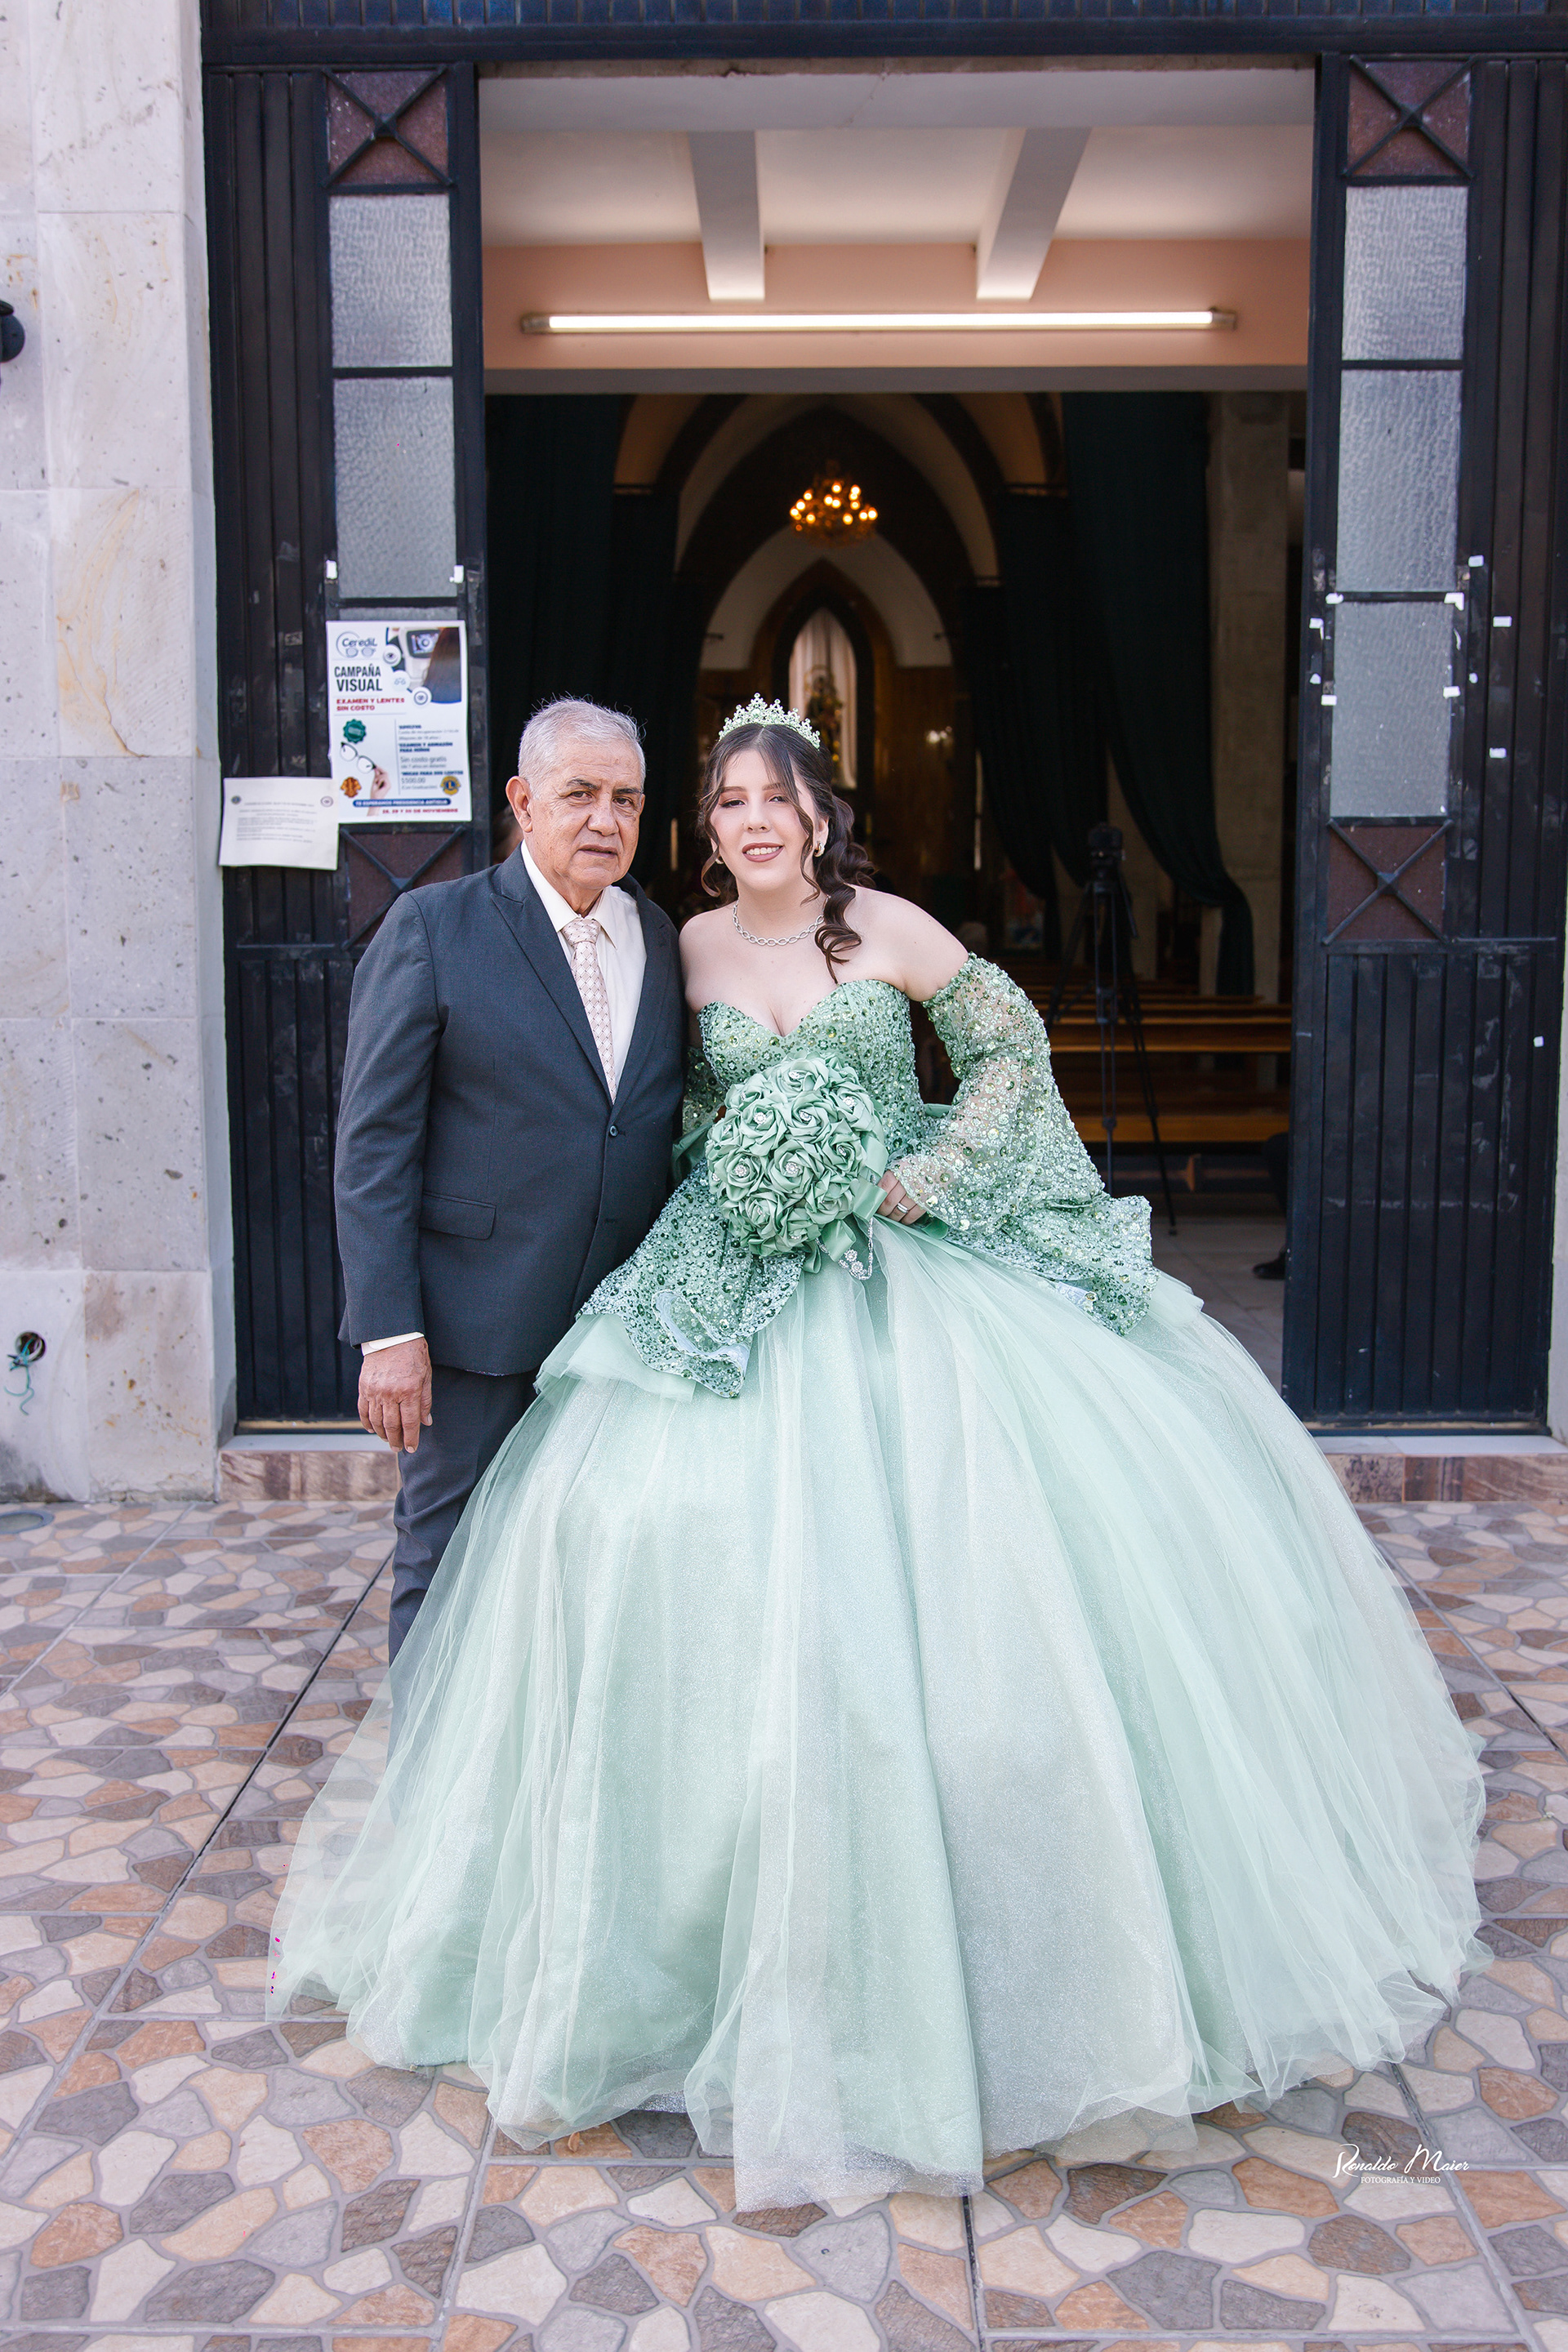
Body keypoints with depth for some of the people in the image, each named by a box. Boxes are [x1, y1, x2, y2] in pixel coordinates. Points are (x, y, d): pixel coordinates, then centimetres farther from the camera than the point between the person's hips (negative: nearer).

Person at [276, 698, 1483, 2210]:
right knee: (696, 1535, -8)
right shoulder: (694, 947, 7)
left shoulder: (889, 930, -1)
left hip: (904, 1271, -2)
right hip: (744, 1284, 2)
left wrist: (927, 1176, -7)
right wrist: (737, 1165, -1)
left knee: (955, 1547, -7)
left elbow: (1013, 1051, 3)